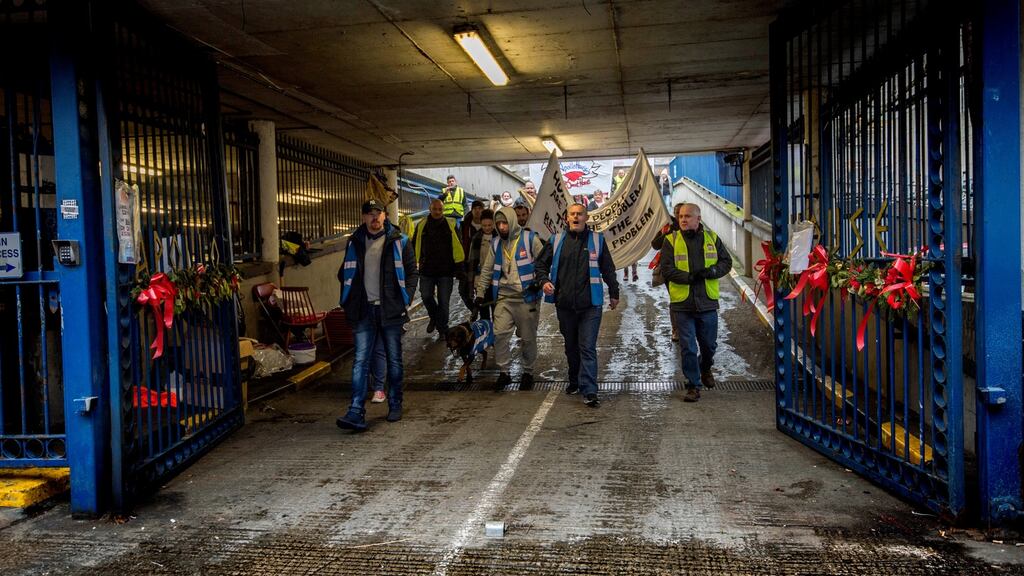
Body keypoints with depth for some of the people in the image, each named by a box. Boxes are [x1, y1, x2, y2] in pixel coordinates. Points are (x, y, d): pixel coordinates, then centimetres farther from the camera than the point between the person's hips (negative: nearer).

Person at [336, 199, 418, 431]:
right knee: (360, 361, -7)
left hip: (390, 309, -1)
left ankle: (395, 405, 25)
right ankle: (356, 412, -10)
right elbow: (345, 274, 18)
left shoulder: (399, 241, 2)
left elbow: (412, 272, 5)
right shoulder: (354, 242, 9)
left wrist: (406, 298, -6)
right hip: (364, 310, 1)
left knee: (394, 360, 10)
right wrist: (350, 301, 7)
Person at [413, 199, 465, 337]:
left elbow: (458, 247, 2)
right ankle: (434, 317, 33)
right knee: (426, 296, 4)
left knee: (444, 301, 3)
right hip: (426, 270, 1)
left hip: (445, 270, -1)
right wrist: (414, 264, 5)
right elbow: (415, 246, 8)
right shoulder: (422, 226, 2)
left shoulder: (450, 226, 0)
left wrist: (458, 267, -1)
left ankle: (442, 329, 16)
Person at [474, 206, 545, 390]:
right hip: (504, 297, 3)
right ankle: (503, 373, 8)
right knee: (500, 334, -5)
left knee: (528, 338, 6)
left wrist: (537, 282, -13)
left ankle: (528, 373, 23)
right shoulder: (495, 244, 9)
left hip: (527, 297, -3)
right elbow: (486, 270, 13)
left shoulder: (530, 238, -5)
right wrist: (480, 293, 10)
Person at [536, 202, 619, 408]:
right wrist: (544, 281, -6)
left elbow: (608, 269, 11)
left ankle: (589, 391, -6)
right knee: (571, 346, 15)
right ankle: (575, 381, 32)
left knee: (588, 347, -7)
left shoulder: (597, 240, 4)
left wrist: (614, 294, 16)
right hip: (564, 304, 3)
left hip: (590, 305, -2)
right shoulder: (557, 240, 6)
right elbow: (541, 264, 13)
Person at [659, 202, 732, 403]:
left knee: (709, 344, 15)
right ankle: (694, 385, 13)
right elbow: (666, 269, -6)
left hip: (708, 302, 2)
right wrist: (688, 277, -20)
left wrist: (712, 271, -12)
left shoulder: (712, 238, 6)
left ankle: (705, 369, 45)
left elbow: (726, 262, 9)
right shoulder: (671, 241, 0)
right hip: (682, 304, -2)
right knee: (688, 347, 1)